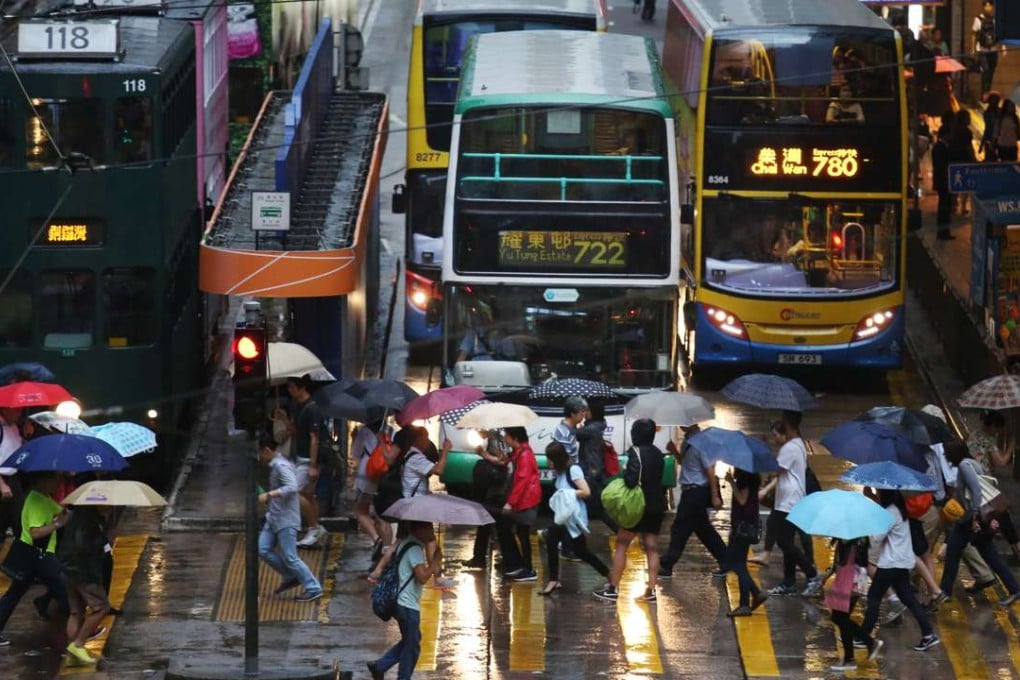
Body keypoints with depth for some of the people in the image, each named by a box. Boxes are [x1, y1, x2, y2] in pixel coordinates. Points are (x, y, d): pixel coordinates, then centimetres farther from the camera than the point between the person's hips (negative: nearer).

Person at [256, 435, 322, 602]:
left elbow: (292, 487, -31)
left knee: (290, 557, -7)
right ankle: (291, 577, 18)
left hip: (286, 520, -10)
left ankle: (313, 588, 0)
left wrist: (268, 495, -33)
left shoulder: (281, 466, -18)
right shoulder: (274, 466, 13)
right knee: (263, 550, 6)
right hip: (274, 518, 10)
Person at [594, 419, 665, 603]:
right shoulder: (657, 453, 10)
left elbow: (632, 480, -22)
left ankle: (613, 588, 1)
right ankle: (650, 590, 0)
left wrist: (625, 472, -3)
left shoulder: (636, 452, -13)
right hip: (657, 506, 7)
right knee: (651, 548, 6)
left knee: (621, 544, 2)